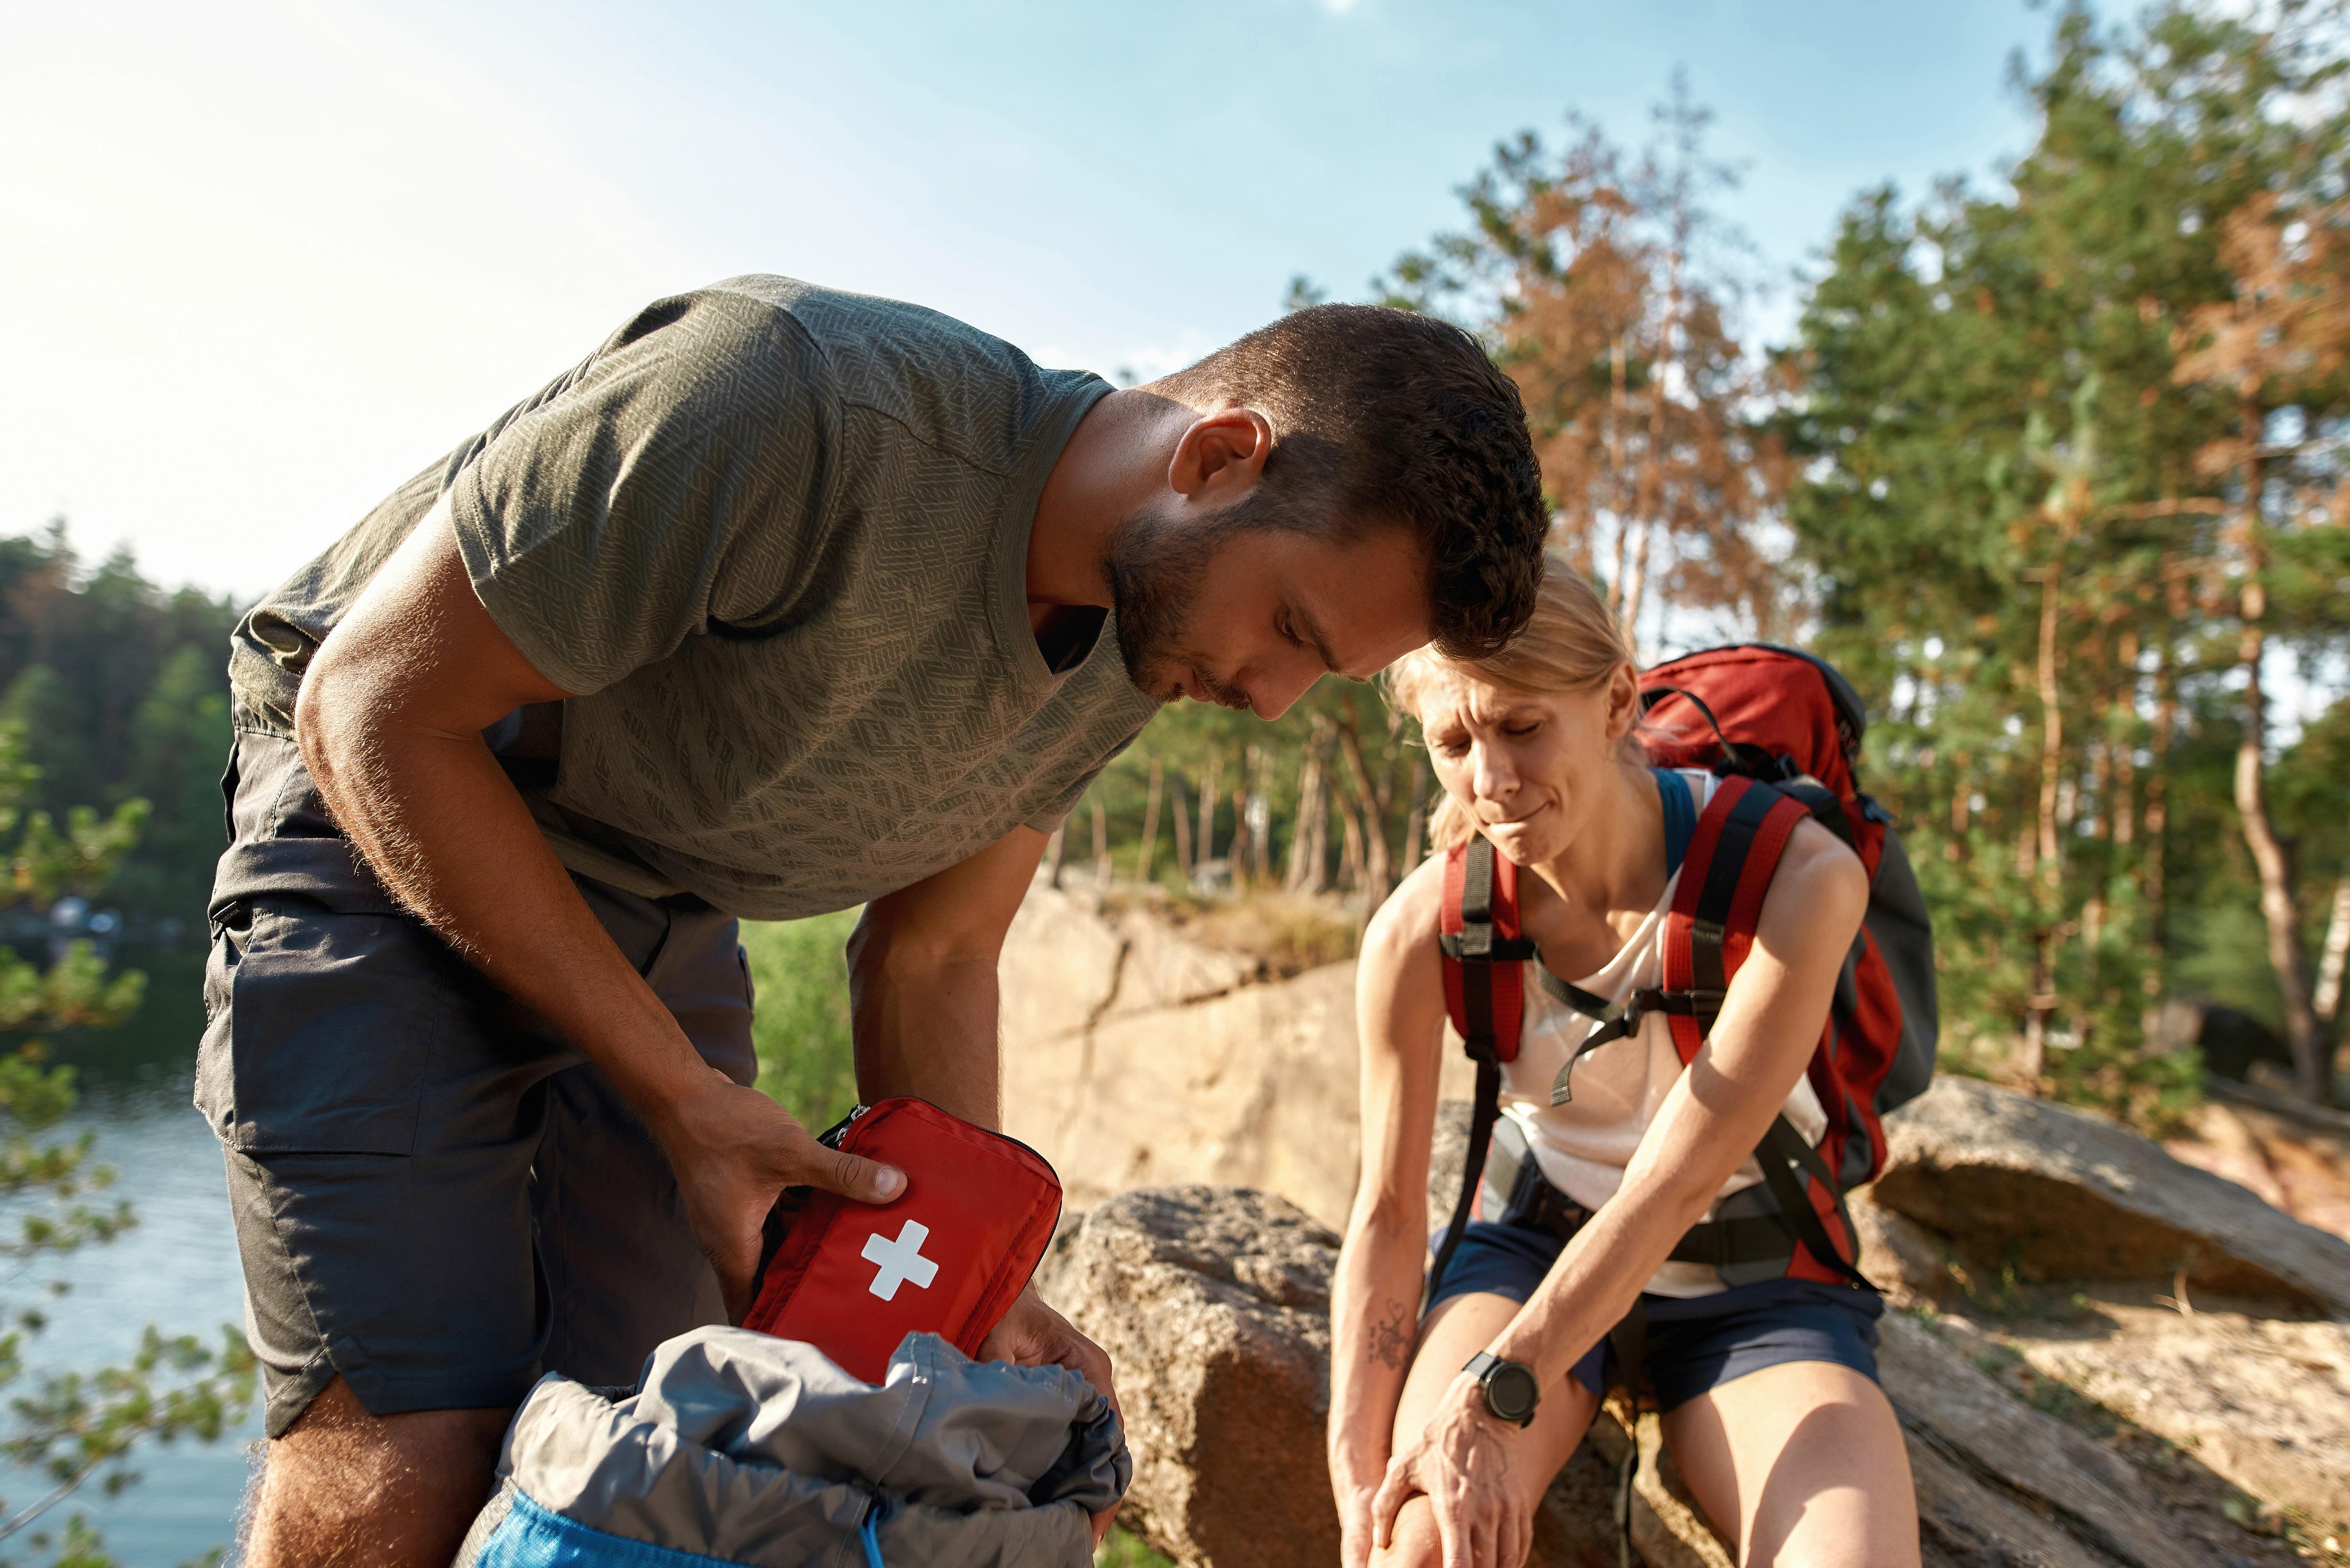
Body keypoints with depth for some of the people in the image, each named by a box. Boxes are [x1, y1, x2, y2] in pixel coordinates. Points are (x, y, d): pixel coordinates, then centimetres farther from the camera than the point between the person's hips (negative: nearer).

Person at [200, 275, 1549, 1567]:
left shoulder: (1140, 640, -9)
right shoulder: (794, 405, -33)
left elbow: (931, 956, 2)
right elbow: (373, 709, -23)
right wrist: (679, 1094, -24)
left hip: (664, 915, 6)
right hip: (392, 830, -5)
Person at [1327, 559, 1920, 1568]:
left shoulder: (1796, 879, -23)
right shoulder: (1421, 928, -16)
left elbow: (1682, 1177, -25)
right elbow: (1387, 1214, -8)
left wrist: (1495, 1394, -27)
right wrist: (1356, 1476, -14)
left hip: (1750, 1282, 0)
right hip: (1538, 1247, 1)